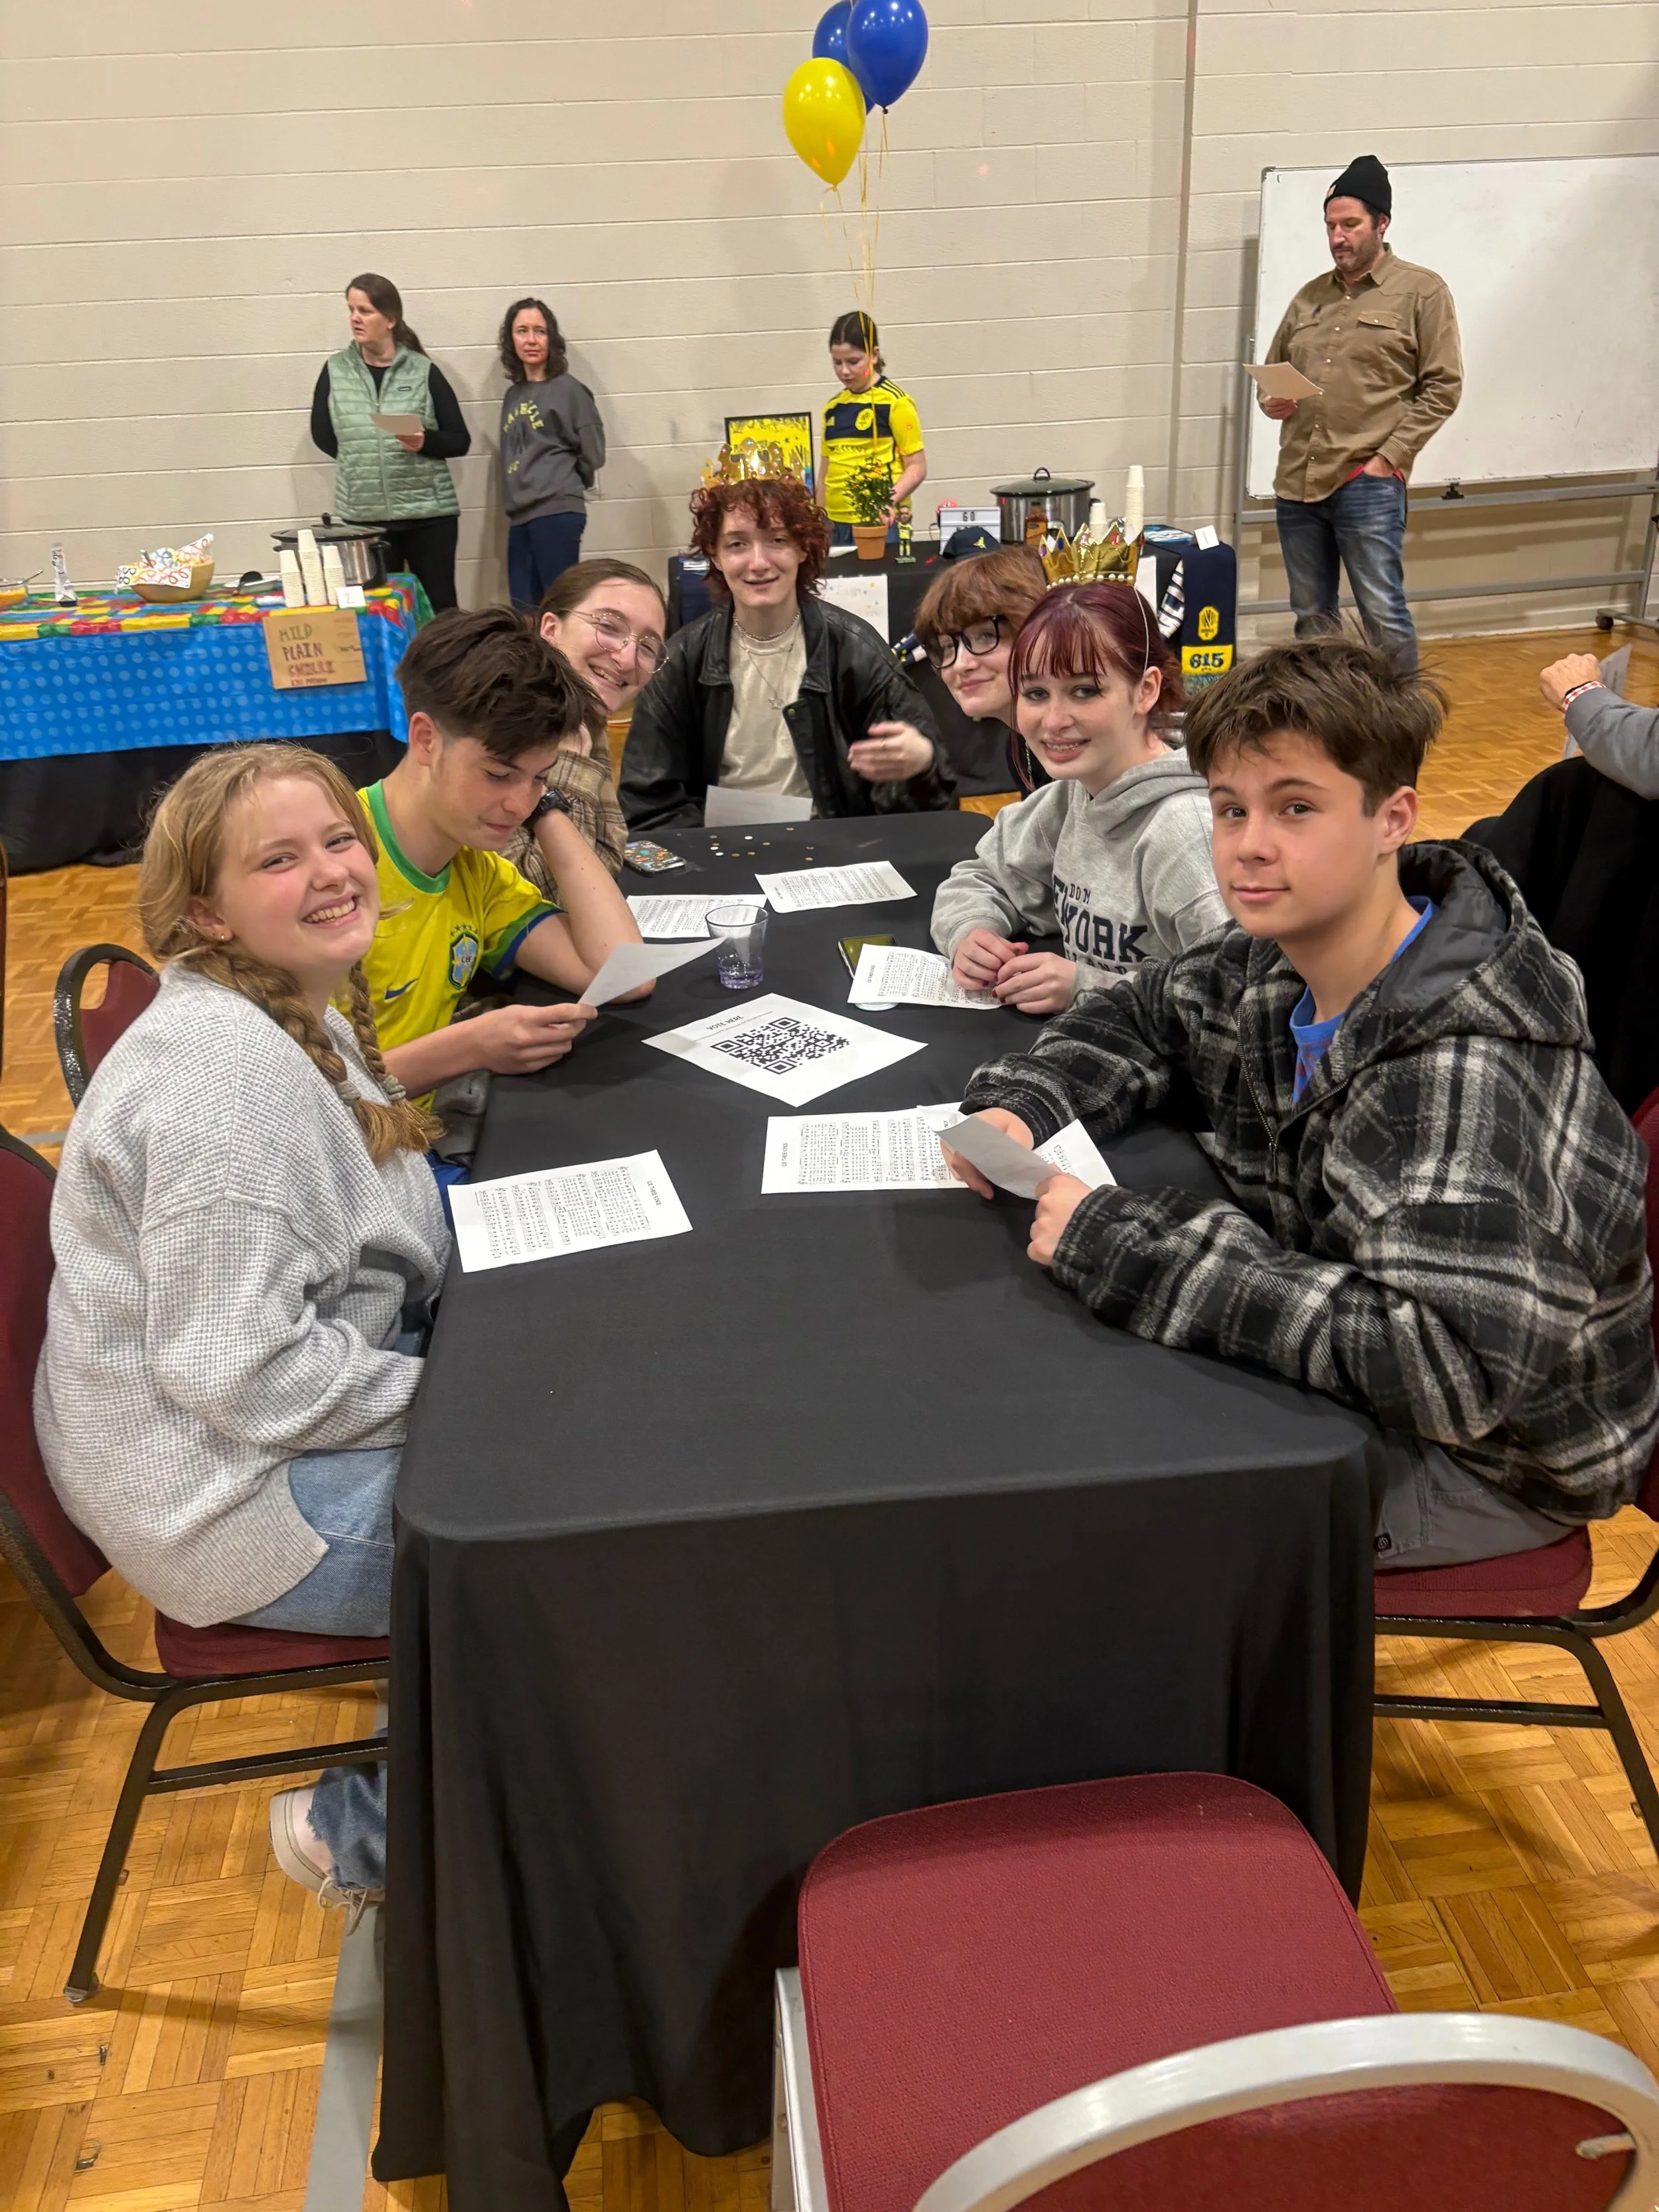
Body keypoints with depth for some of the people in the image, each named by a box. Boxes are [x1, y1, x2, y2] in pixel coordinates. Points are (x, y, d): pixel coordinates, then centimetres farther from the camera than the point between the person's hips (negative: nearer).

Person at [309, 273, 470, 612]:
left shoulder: (424, 371, 1)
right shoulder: (335, 370, 6)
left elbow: (460, 441, 1)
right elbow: (323, 435, 13)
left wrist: (424, 443, -16)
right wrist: (360, 462, 4)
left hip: (429, 513, -2)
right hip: (363, 516, 2)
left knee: (439, 606, 3)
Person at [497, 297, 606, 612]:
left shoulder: (568, 389, -2)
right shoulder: (512, 395, 16)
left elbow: (593, 455, -3)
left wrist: (562, 482, 8)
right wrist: (524, 490, 12)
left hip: (557, 513, -7)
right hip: (520, 516, 7)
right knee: (525, 613, 5)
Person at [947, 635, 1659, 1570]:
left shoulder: (1463, 1068, -33)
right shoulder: (1274, 967, -8)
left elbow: (1453, 1366, -41)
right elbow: (1140, 1016, 11)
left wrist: (1126, 1250, -37)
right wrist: (1019, 1108, -11)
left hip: (1496, 1465, -7)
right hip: (1358, 1381, 7)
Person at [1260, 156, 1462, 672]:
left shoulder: (1421, 291, 2)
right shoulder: (1311, 295, 17)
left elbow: (1443, 386, -3)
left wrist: (1389, 457, -11)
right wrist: (1271, 401, 0)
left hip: (1368, 484, -5)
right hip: (1297, 482, 5)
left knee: (1384, 616, -5)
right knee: (1311, 617, 11)